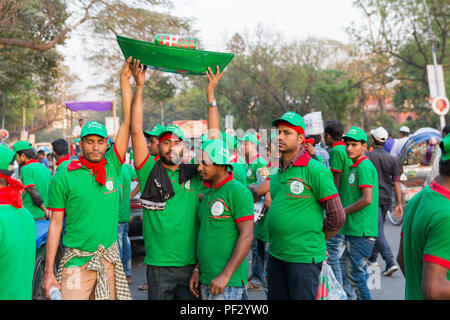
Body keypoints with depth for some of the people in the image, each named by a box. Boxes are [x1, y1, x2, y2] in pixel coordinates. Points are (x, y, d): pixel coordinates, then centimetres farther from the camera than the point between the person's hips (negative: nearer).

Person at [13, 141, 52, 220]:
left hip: (30, 217, -7)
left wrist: (45, 210, -9)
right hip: (43, 217, 7)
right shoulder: (46, 169, 11)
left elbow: (35, 194, -19)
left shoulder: (26, 169, -11)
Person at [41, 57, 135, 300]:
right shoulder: (64, 176, -3)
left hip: (109, 259, 3)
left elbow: (128, 122, 0)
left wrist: (126, 79, -1)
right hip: (77, 262, -3)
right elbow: (55, 223, -2)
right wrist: (48, 271, -5)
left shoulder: (113, 166, 2)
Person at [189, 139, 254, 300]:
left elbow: (246, 236, -17)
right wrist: (197, 270, 12)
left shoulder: (238, 191, -11)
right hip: (205, 280, 8)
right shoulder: (208, 193, 14)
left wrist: (225, 275, -19)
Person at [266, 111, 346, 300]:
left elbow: (337, 216, -10)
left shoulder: (315, 170, -12)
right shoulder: (278, 171, 10)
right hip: (276, 255, 7)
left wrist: (316, 239, 2)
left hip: (304, 257, -7)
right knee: (276, 296, 15)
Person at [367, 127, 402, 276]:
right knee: (378, 229, 19)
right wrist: (399, 203, 4)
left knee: (378, 231, -7)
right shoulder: (392, 159, 6)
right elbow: (396, 182, 2)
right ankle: (372, 258, 30)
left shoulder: (368, 157, -8)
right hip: (387, 199, 6)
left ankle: (390, 262, -16)